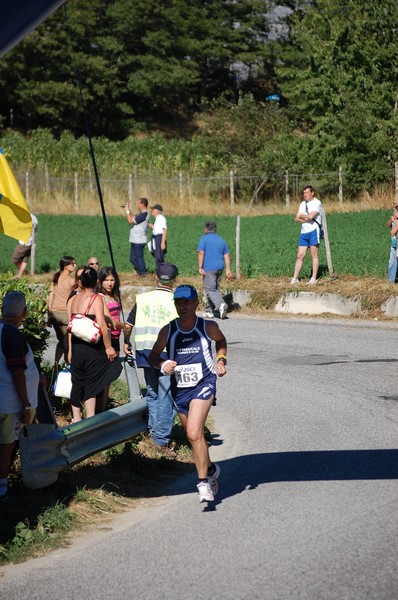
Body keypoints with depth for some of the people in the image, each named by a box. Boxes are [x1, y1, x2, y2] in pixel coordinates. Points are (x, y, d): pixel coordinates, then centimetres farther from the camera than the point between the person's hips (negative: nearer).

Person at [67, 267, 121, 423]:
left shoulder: (72, 300, 7)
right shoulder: (96, 299, -11)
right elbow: (102, 325, -18)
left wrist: (70, 349, 14)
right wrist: (108, 347, -10)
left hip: (76, 346, 5)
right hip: (93, 347, -5)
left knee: (77, 383, 15)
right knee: (92, 384, 0)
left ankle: (76, 418, 21)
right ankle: (90, 418, -3)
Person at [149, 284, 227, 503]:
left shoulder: (208, 327, -4)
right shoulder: (168, 331, -2)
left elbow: (221, 341, 19)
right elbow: (153, 355, 9)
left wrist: (221, 360, 2)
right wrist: (162, 364, -12)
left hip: (203, 386, -4)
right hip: (179, 389, 4)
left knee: (194, 433, -21)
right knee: (195, 437, 15)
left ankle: (203, 481, -13)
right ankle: (210, 469, 41)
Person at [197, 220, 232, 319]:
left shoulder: (204, 239, -3)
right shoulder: (221, 240, 14)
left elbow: (201, 253, -13)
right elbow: (227, 256, 10)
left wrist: (200, 268, -14)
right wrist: (228, 270, 9)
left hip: (209, 268, -6)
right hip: (220, 268, 6)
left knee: (210, 290, -8)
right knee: (215, 289, 14)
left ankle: (221, 304, -31)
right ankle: (209, 311, 17)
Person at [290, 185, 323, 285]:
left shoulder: (317, 203, -6)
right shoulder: (302, 204, 17)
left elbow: (310, 216, -18)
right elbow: (297, 219, 9)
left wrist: (302, 216, 0)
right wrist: (307, 219, -8)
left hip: (314, 230, -7)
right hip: (304, 231, 7)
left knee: (314, 255, -4)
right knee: (300, 255, 3)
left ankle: (314, 278, -2)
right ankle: (295, 278, 3)